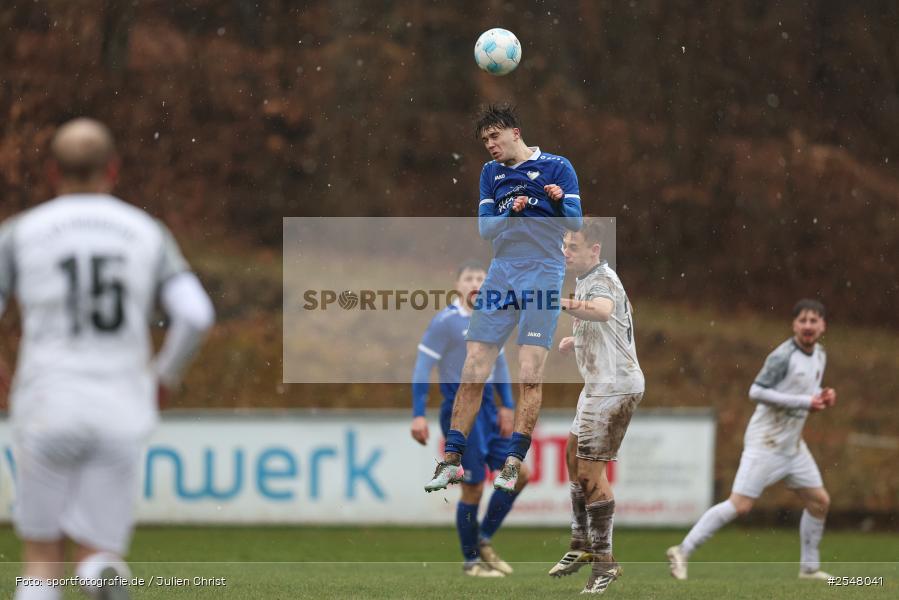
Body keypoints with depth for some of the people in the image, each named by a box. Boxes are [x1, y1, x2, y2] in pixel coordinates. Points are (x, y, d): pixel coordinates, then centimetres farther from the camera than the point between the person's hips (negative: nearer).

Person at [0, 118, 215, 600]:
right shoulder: (147, 233, 6)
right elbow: (195, 315, -4)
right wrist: (165, 376, 13)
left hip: (47, 413, -1)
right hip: (120, 417, 1)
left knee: (42, 560, 15)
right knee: (96, 558, 7)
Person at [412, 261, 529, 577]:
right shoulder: (445, 321, -12)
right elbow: (423, 366, -13)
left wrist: (507, 406, 13)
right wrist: (418, 415, -17)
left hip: (487, 408, 7)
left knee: (518, 473, 5)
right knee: (473, 488, -4)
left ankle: (484, 539, 19)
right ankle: (472, 561, 11)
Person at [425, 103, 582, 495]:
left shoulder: (557, 167, 0)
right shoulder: (491, 174, 14)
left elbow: (575, 222, -6)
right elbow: (485, 228, 6)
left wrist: (559, 201, -27)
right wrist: (511, 212, -13)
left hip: (542, 277, -4)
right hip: (501, 275, 4)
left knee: (530, 375, -9)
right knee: (473, 371, -1)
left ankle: (513, 464, -5)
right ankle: (452, 461, 3)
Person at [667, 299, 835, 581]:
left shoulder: (819, 354, 9)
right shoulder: (783, 356, -17)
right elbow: (757, 391, -23)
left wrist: (823, 396, 0)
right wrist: (805, 402, -23)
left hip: (792, 444, 8)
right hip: (765, 441, -8)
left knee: (819, 501, 9)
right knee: (740, 504, -14)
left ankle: (809, 567, 23)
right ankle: (683, 551, -8)